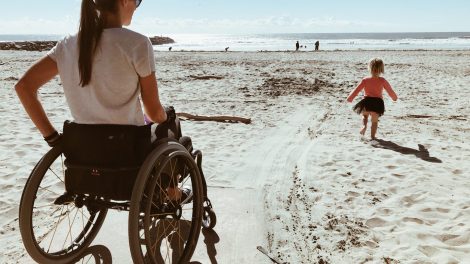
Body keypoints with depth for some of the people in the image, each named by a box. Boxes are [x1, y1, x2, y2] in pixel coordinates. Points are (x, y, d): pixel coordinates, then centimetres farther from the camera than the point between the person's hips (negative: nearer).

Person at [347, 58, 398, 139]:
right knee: (375, 120, 15)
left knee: (364, 115, 26)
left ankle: (364, 125, -2)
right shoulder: (382, 81, -3)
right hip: (377, 102, 0)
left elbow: (357, 90, -1)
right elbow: (390, 90, 7)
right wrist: (395, 97, 27)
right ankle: (372, 136, 14)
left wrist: (350, 98, 13)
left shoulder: (365, 80, -4)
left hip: (367, 101, 0)